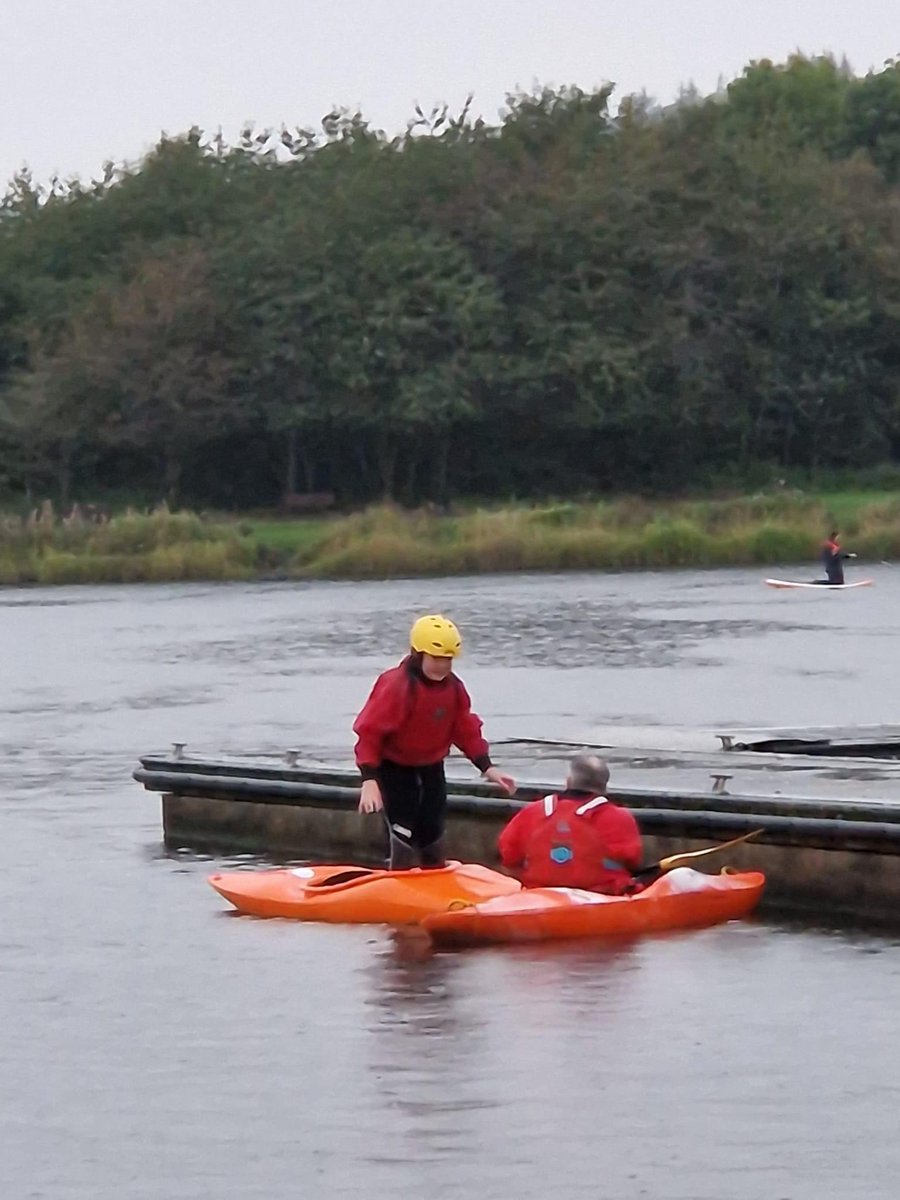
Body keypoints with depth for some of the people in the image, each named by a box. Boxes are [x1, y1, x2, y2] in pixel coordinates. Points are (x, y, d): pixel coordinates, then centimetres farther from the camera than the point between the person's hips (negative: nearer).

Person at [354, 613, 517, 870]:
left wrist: (487, 767, -4)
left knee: (433, 838, 14)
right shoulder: (396, 686, -25)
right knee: (403, 838, -12)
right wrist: (369, 780, -33)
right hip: (395, 769, -6)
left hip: (431, 769, 7)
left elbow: (466, 731, 5)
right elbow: (369, 732, -25)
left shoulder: (453, 687, -5)